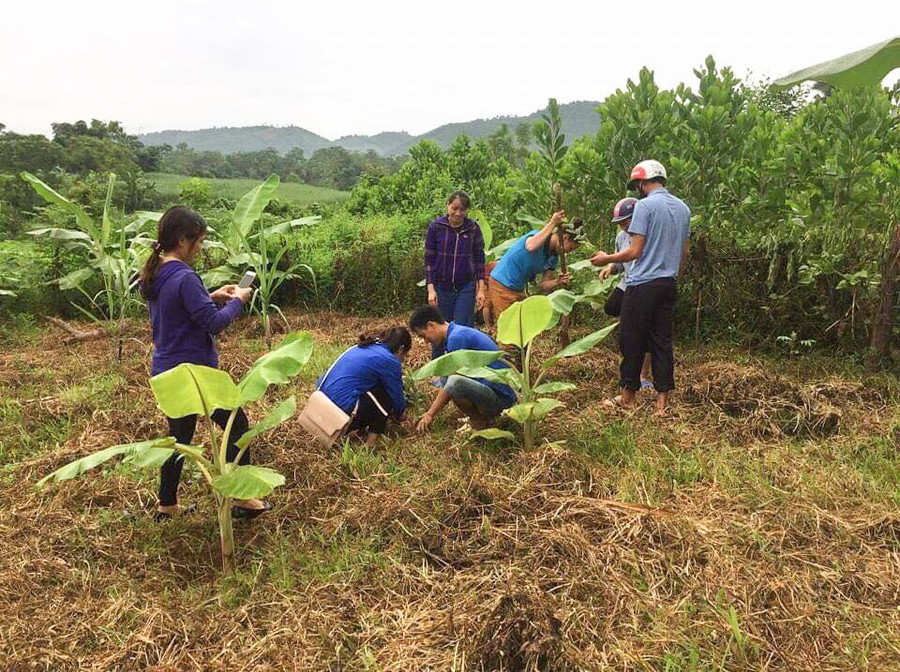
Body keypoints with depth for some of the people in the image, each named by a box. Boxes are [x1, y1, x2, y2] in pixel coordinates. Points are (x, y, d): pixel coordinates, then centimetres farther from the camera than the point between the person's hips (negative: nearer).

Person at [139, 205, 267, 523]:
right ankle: (241, 499, 15)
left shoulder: (154, 274, 6)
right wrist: (237, 302, -6)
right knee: (236, 425, 7)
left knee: (179, 435, 20)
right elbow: (214, 323, -21)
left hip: (167, 371, 9)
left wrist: (211, 297, 11)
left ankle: (167, 505, 31)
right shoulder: (185, 277, -23)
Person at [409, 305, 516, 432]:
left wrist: (430, 414, -8)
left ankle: (483, 422, -9)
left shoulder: (456, 337, -16)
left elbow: (452, 384, -16)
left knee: (455, 382, -33)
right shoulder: (458, 333, 15)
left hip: (501, 396, -10)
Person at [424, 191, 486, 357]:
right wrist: (430, 289, -7)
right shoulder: (435, 227, -5)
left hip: (466, 288, 0)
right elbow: (429, 259, -2)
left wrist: (481, 289, -1)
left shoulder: (473, 228, -2)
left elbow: (479, 259, 4)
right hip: (441, 287, 0)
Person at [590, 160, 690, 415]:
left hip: (642, 284, -7)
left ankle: (628, 396, 15)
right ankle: (662, 401, 11)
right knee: (662, 341, 9)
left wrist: (607, 259, 0)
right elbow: (684, 253, 16)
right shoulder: (683, 208, 12)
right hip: (668, 284, 7)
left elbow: (635, 251, -14)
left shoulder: (645, 205, -11)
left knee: (633, 341, 4)